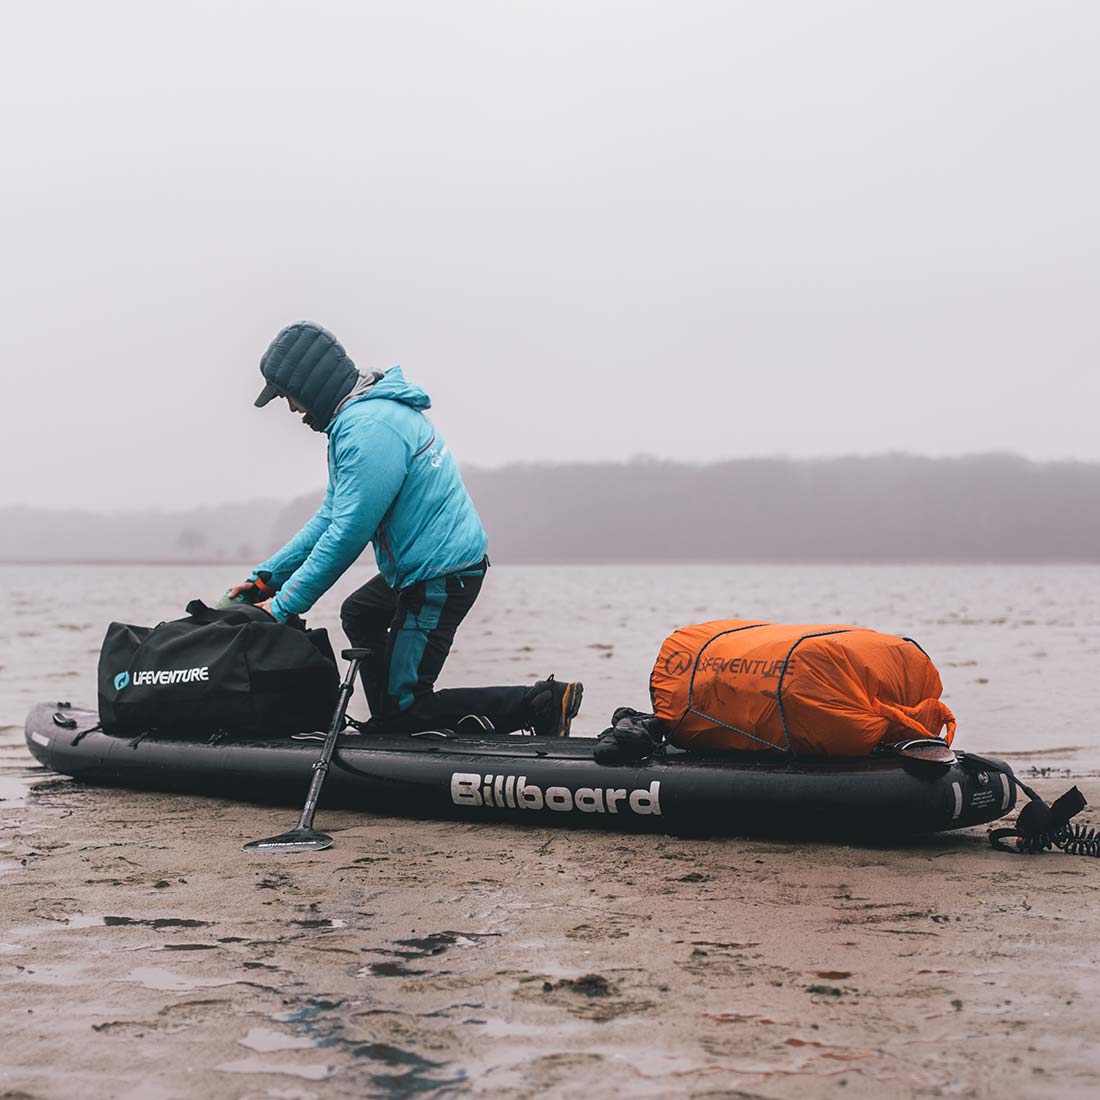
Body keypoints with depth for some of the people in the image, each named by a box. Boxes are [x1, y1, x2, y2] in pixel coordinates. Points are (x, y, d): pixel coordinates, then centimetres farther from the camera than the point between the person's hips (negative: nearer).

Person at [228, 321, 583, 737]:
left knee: (400, 708, -7)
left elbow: (347, 534, -24)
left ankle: (541, 703, -11)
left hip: (440, 575, -11)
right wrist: (266, 577, 12)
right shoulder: (357, 417, 12)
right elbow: (329, 517, 17)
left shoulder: (369, 427, -23)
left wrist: (282, 606, -17)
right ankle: (388, 722, 25)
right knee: (357, 614, 34)